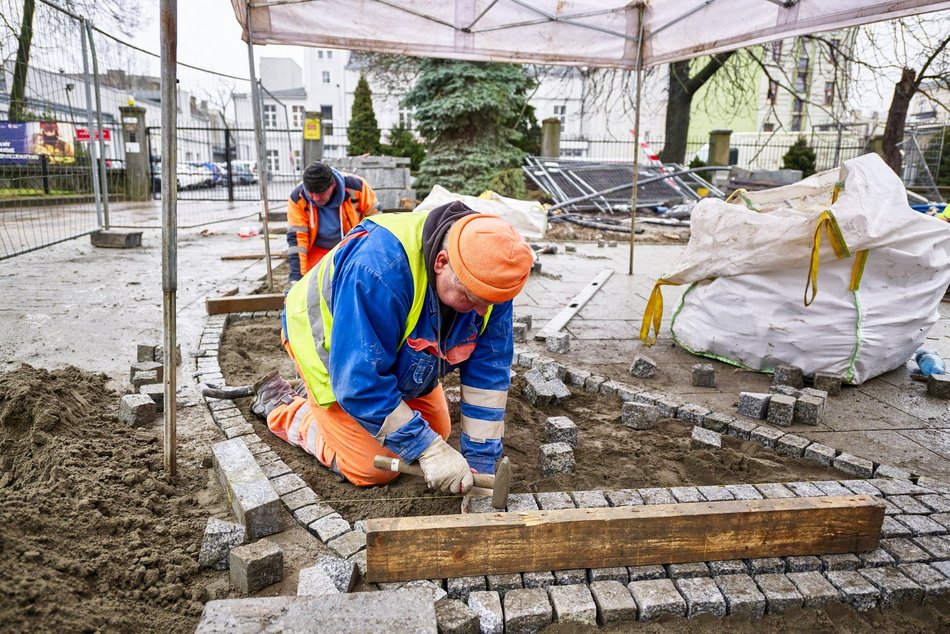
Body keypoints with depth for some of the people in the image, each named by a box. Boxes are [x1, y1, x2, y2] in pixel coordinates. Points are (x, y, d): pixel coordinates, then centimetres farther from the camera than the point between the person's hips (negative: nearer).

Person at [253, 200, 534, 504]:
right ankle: (281, 407, 14)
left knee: (436, 434, 10)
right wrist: (426, 449, -36)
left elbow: (489, 373, -18)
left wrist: (481, 462, -19)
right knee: (375, 470, -7)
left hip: (399, 359, 6)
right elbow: (359, 380, -38)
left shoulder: (488, 278, -24)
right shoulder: (380, 268, -44)